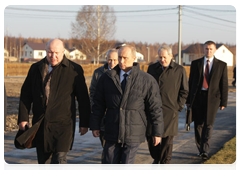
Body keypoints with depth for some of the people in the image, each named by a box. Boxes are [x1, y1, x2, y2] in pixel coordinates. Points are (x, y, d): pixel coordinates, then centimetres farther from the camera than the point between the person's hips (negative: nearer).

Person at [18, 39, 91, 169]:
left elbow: (83, 98, 2)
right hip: (40, 124, 4)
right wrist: (23, 118, 4)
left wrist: (84, 123, 1)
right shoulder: (36, 69, 8)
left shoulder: (74, 70, -1)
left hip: (63, 123, -4)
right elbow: (25, 95, 11)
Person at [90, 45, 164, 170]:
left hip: (133, 135, -3)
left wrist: (157, 132, 0)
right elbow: (98, 104, 10)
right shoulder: (107, 78, 5)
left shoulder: (147, 80, -3)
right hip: (112, 133, 3)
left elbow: (155, 107, 0)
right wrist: (95, 125, 6)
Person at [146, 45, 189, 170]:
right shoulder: (152, 68, 10)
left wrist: (178, 106, -3)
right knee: (150, 135, 2)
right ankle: (156, 158, 25)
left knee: (167, 138, 1)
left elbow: (184, 91, 5)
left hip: (169, 110, -2)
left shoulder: (179, 70, 1)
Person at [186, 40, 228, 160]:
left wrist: (223, 102, 1)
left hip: (212, 97, -2)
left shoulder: (221, 65, 5)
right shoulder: (196, 63, 9)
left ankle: (205, 151, -10)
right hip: (197, 96, 2)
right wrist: (188, 100, 8)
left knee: (208, 125, -10)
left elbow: (224, 84, 5)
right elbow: (190, 82, 11)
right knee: (198, 125, 6)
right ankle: (200, 149, 20)